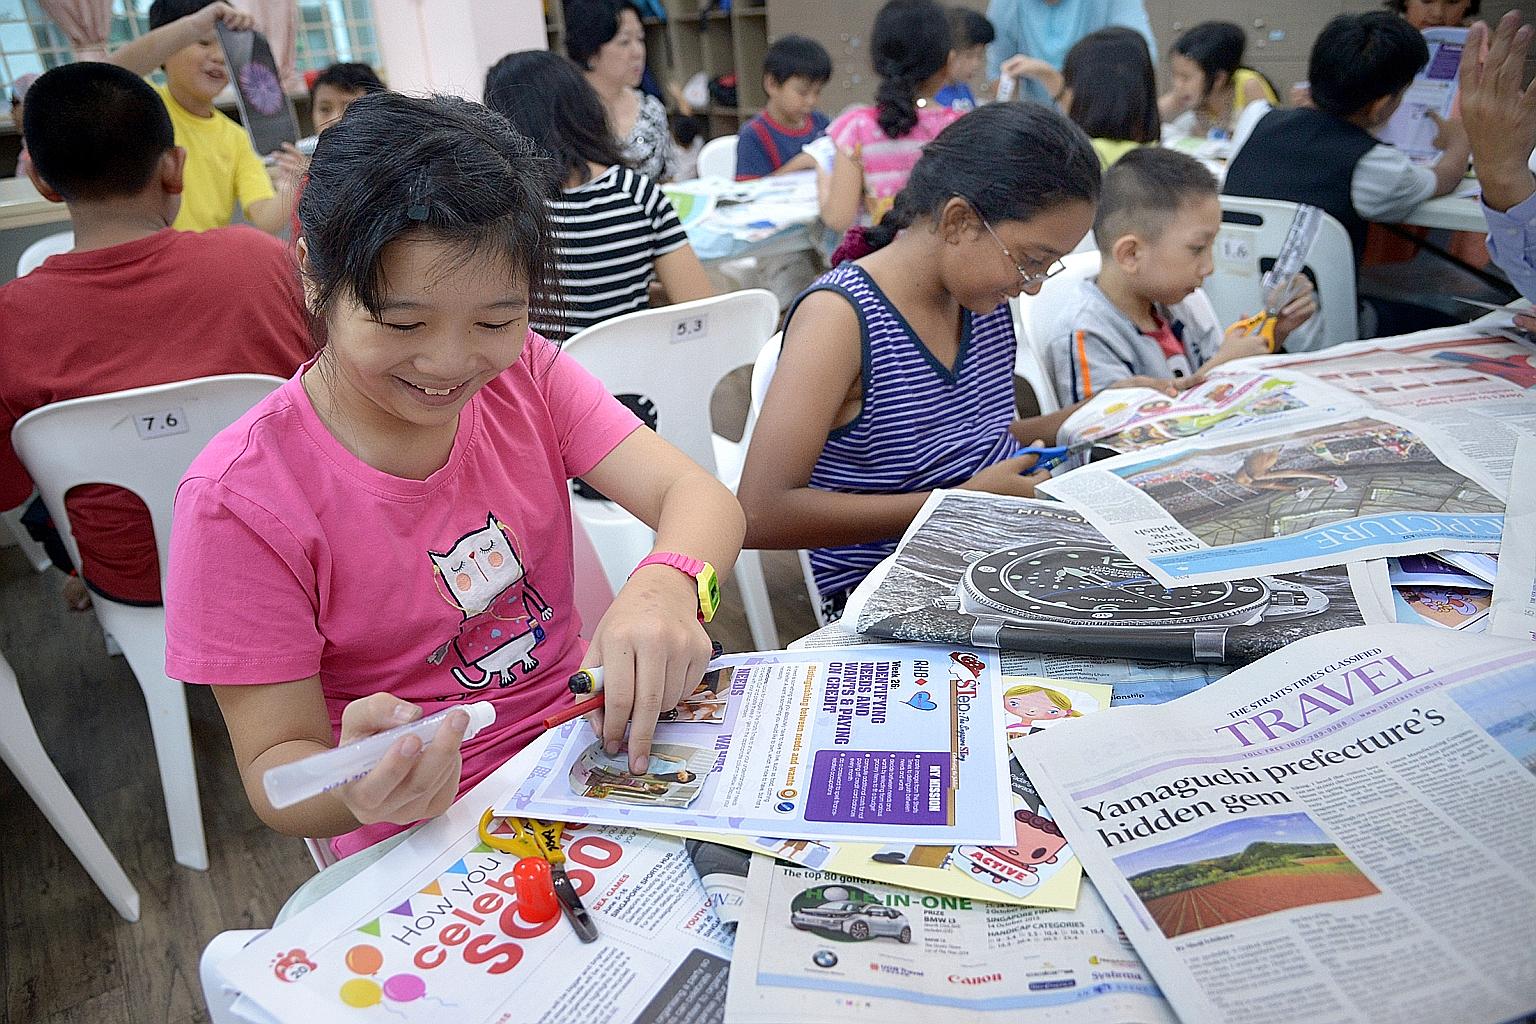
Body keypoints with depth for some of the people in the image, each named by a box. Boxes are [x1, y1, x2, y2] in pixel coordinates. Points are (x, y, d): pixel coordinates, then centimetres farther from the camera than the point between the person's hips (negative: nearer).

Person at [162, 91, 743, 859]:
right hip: (426, 834, -2)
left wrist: (666, 586, -38)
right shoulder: (239, 501, -16)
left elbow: (701, 498, -14)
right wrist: (356, 787, -36)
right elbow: (276, 762, -12)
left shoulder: (526, 374, -4)